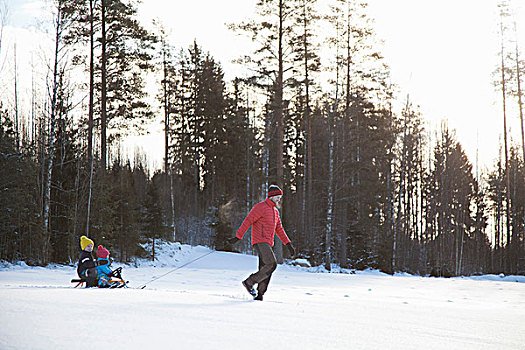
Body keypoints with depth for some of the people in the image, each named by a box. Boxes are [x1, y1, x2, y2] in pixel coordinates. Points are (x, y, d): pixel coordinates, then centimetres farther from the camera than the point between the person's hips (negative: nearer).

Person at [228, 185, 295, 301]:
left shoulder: (275, 211, 21)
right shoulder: (260, 207, -6)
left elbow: (279, 229, 24)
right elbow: (247, 221, -10)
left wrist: (288, 244, 15)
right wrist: (238, 237, -15)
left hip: (267, 243, 9)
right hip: (260, 242, -9)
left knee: (265, 269, 3)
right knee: (272, 264, -19)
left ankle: (259, 295, 4)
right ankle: (249, 282, -12)